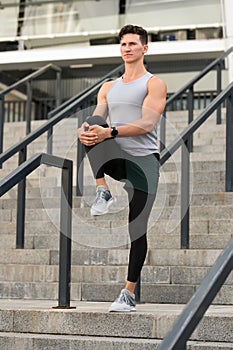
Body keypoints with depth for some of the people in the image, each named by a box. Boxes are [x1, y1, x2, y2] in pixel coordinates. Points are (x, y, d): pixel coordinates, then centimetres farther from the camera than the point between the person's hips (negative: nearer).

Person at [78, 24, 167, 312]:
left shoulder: (154, 84, 0)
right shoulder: (109, 87, 18)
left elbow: (147, 125, -14)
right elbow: (97, 119, 8)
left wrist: (110, 131, -27)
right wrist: (83, 131, -18)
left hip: (143, 161, -4)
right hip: (115, 158, 4)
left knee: (137, 228, -4)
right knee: (93, 126, -26)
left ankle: (129, 294, 4)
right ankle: (102, 193, -23)